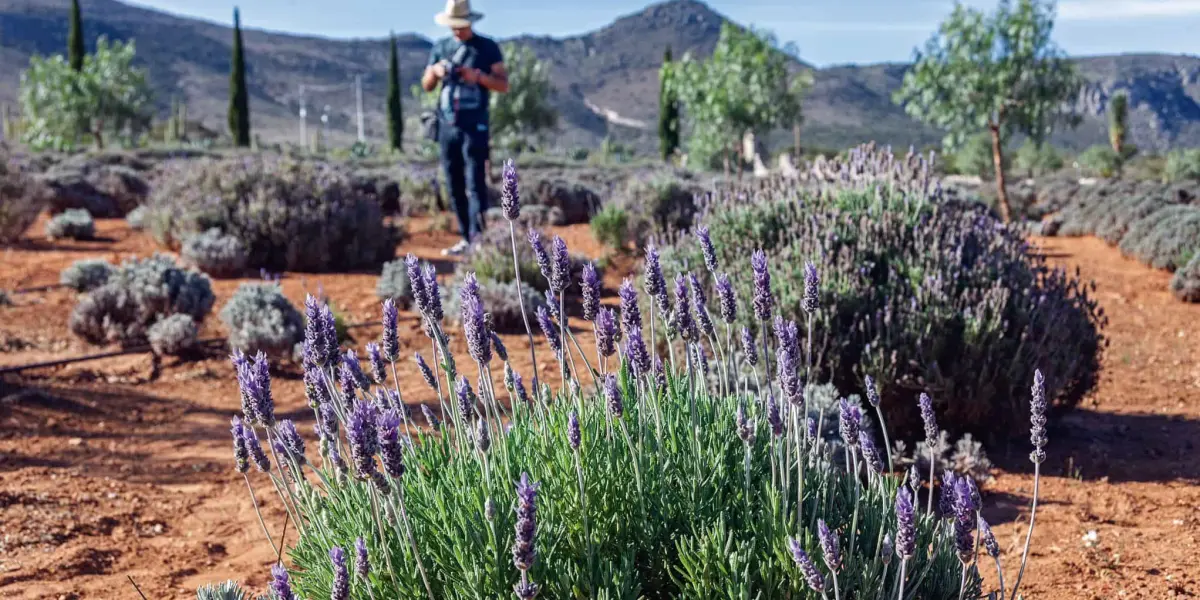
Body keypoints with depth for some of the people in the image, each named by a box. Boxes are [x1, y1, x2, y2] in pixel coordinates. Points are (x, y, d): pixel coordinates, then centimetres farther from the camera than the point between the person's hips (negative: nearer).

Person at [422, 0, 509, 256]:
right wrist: (435, 72, -7)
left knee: (475, 185, -11)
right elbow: (426, 86, 15)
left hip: (475, 127, -5)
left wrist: (478, 76, -17)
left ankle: (477, 240, -14)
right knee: (455, 187, 7)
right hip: (447, 126, 5)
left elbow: (503, 85, -1)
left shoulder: (488, 47, 1)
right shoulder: (441, 47, 12)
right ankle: (466, 238, 14)